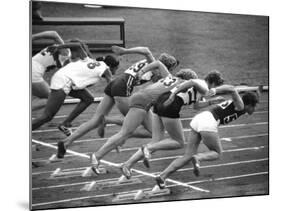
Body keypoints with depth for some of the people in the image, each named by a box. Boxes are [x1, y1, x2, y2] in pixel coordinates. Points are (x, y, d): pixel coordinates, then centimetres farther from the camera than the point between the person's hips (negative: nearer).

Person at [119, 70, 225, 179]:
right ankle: (148, 148, -10)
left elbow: (196, 106, 41)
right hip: (170, 106, -9)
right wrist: (173, 94, -24)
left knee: (156, 143, 7)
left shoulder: (199, 83, 29)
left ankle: (127, 165, -2)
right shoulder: (204, 88, 1)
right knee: (179, 142, 5)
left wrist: (211, 102, 38)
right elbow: (192, 82, -21)